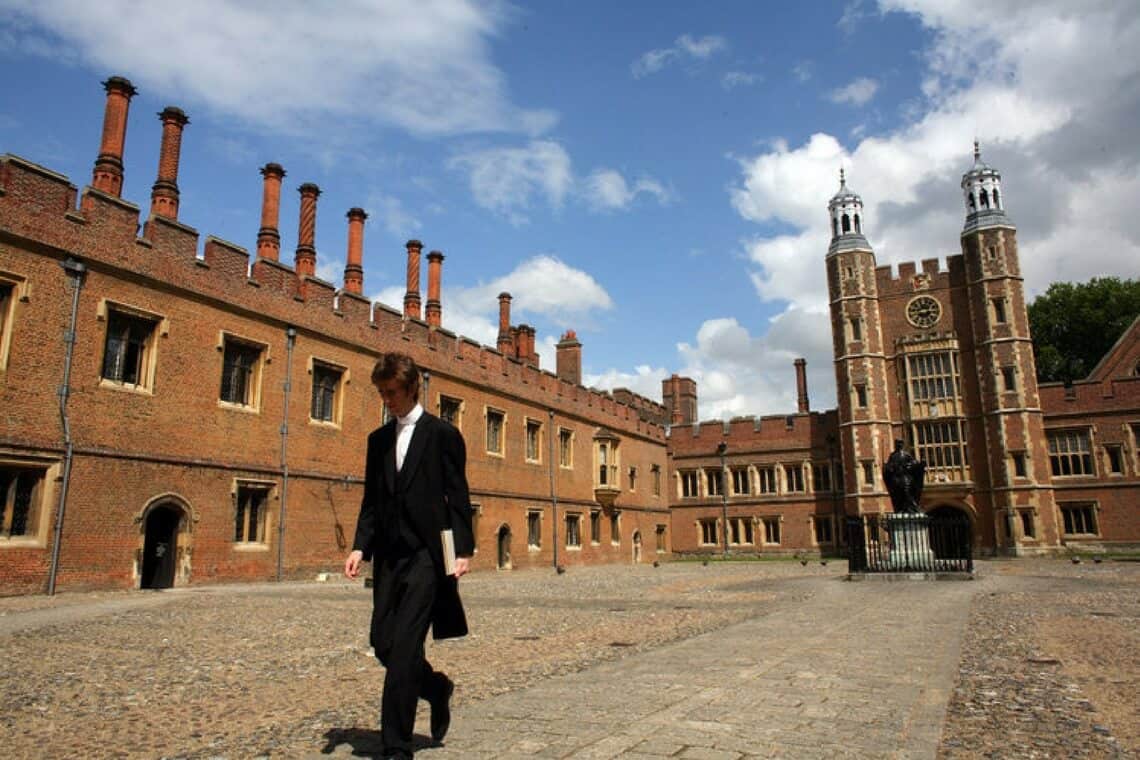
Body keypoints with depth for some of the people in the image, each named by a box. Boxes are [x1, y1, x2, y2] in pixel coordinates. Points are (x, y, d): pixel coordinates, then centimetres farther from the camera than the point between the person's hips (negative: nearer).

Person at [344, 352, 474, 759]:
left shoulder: (443, 434, -2)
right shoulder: (378, 439, 14)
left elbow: (458, 497, -4)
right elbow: (371, 501, 15)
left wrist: (463, 550, -11)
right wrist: (360, 546, 2)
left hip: (426, 553, -6)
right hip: (389, 555, 6)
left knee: (403, 647, -8)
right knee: (382, 642, 8)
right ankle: (437, 687, 35)